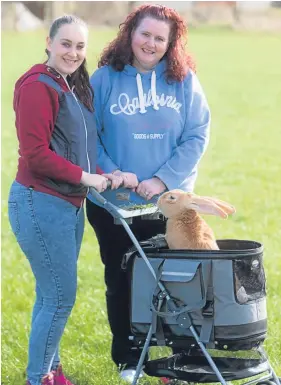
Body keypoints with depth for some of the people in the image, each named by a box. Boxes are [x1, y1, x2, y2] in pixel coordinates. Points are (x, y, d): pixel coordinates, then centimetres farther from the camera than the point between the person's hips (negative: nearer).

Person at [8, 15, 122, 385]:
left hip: (70, 204, 9)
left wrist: (106, 175, 1)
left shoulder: (77, 87, 13)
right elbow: (35, 154, -19)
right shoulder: (39, 87, -15)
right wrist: (86, 177, -14)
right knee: (61, 297, -5)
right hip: (41, 203, -9)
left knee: (52, 295, 16)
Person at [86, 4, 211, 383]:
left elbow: (197, 137, -4)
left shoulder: (184, 80, -1)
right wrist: (111, 173, -17)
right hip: (113, 205, 0)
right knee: (121, 282, 10)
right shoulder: (105, 78, -3)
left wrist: (163, 179, -14)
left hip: (170, 201, 0)